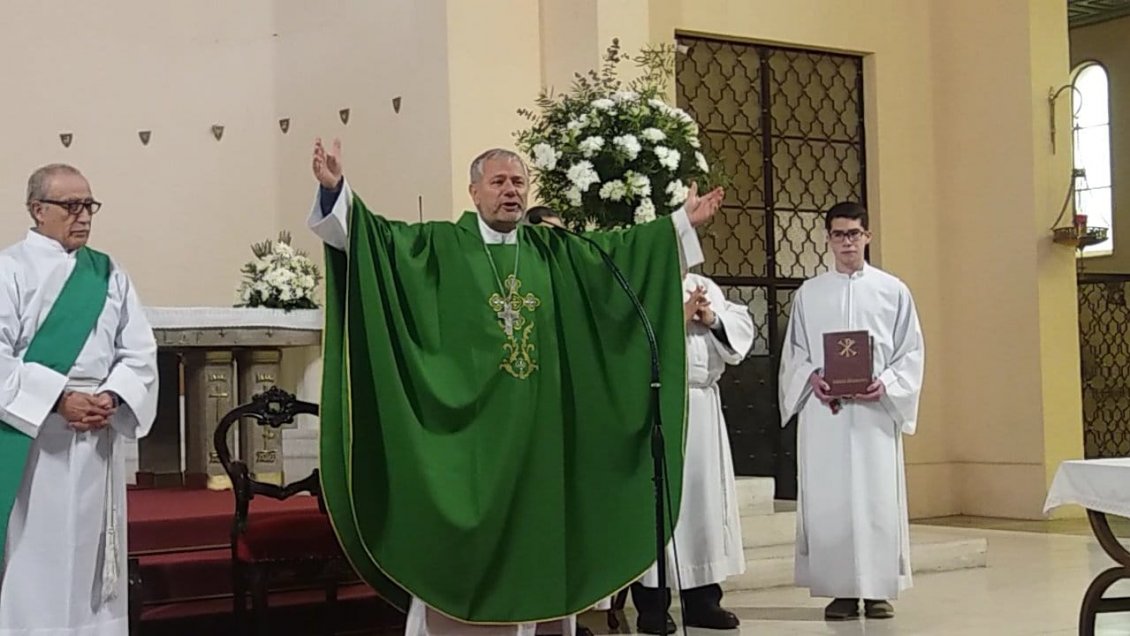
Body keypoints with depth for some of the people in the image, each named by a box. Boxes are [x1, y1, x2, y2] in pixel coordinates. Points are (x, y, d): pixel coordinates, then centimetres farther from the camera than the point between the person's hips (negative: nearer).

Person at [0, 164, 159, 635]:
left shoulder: (108, 274, 12)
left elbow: (140, 351, 6)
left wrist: (112, 398, -11)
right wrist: (58, 400, -18)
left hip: (98, 435, 5)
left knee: (89, 552, 9)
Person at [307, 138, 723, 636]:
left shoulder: (553, 251, 13)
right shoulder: (439, 245, 1)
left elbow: (620, 248, 18)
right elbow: (376, 235, -10)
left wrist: (682, 221, 16)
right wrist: (335, 190, -26)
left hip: (537, 431, 4)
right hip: (465, 427, -4)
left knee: (535, 534, 9)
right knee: (462, 537, -2)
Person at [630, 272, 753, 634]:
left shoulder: (705, 287, 16)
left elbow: (742, 326, 10)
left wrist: (713, 319, -7)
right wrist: (680, 316, -14)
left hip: (703, 408, 6)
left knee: (706, 495, 8)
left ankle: (702, 599, 16)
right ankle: (651, 606, 1)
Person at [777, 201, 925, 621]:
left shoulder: (893, 291, 7)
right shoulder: (808, 294, 10)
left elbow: (911, 351, 5)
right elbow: (793, 352, 10)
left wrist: (886, 383, -12)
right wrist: (811, 377, -10)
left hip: (875, 409, -1)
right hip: (823, 410, 1)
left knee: (877, 497, -2)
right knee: (829, 499, -1)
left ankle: (878, 589, 5)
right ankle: (841, 590, 5)